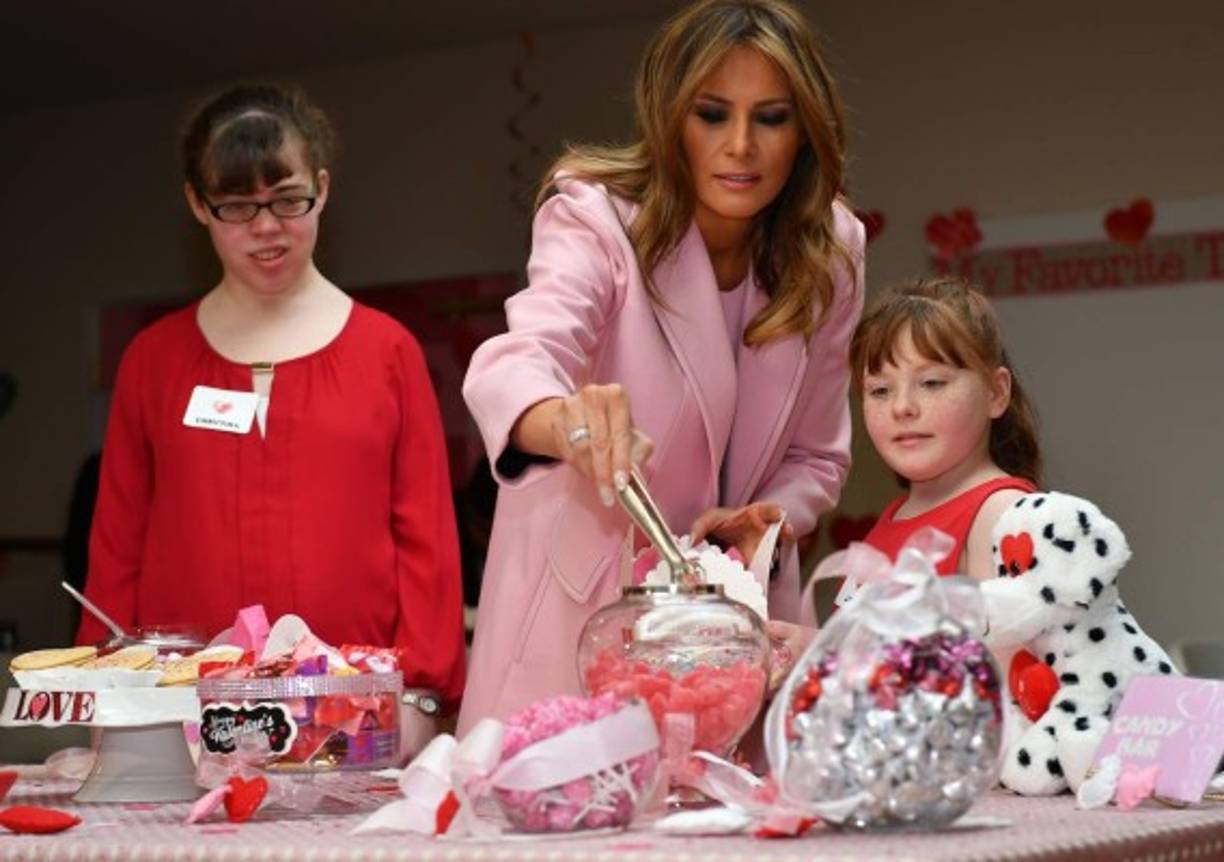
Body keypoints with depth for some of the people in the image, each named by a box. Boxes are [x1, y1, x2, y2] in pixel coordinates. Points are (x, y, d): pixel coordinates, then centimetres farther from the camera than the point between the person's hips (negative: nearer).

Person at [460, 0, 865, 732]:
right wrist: (568, 422, -57)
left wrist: (761, 524, -16)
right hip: (581, 603, -3)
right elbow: (513, 363, -35)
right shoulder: (599, 217, -16)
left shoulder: (827, 256, -4)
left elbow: (817, 455, 4)